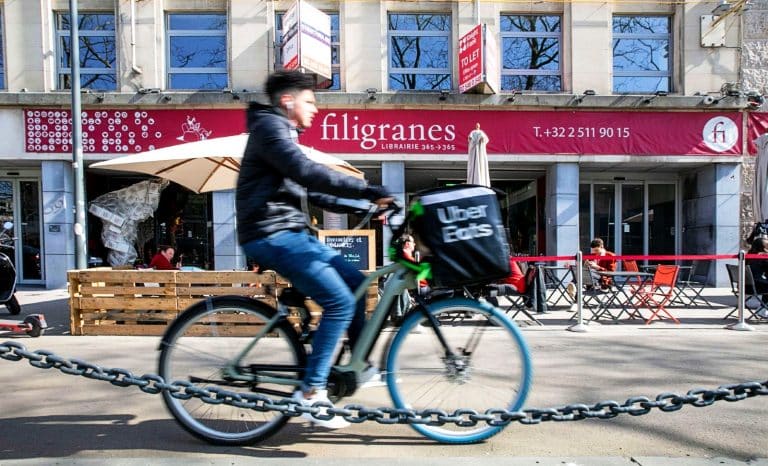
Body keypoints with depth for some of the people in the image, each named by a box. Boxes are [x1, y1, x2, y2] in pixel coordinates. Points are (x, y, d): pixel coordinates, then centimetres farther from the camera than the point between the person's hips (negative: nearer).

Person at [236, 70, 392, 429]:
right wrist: (366, 190, -24)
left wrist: (357, 206, 14)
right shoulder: (270, 126, -8)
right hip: (272, 235, -10)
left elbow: (306, 190, 23)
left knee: (355, 282, 8)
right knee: (340, 301, -17)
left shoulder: (282, 132, 24)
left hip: (291, 232, 10)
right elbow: (307, 173, -24)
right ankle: (311, 392, -8)